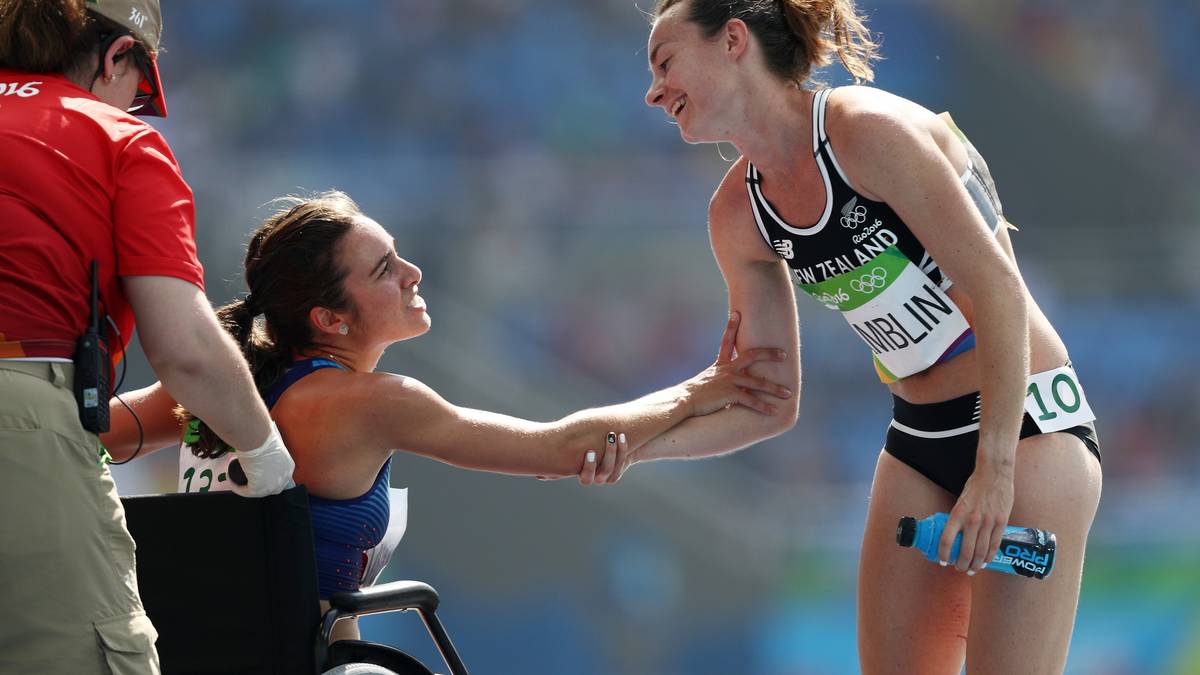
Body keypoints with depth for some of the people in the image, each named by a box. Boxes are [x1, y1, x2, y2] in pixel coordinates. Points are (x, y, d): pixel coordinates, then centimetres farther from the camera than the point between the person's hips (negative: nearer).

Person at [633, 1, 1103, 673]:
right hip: (919, 442, 8)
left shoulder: (869, 128, -17)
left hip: (1025, 425, -7)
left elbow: (998, 290, -19)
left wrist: (995, 467, -21)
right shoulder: (740, 214, 5)